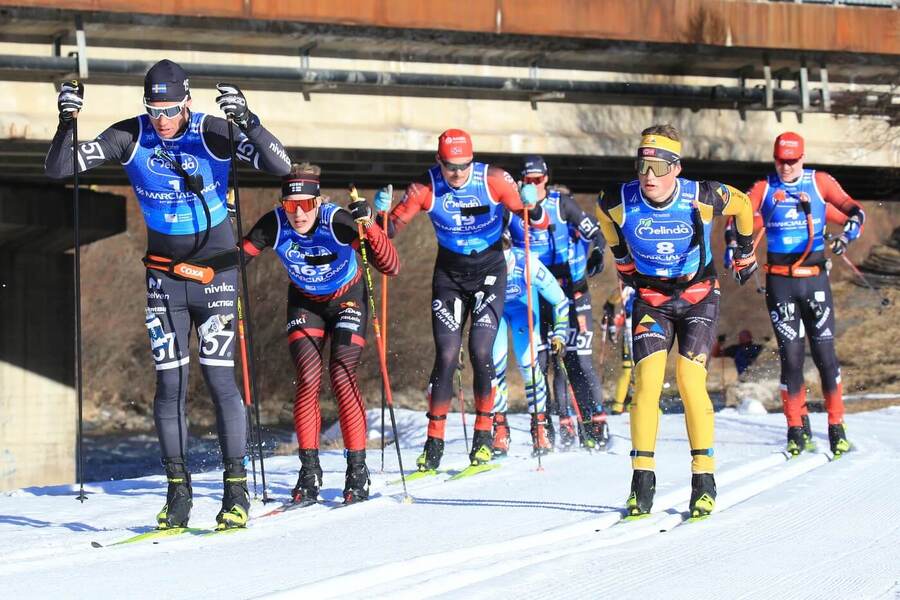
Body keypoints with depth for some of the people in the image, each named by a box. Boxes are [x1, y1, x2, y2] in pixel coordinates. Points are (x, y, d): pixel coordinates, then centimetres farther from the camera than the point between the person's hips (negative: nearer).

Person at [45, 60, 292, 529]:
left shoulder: (213, 133, -14)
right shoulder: (130, 136, -8)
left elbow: (280, 166, -24)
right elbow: (58, 170, -8)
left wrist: (247, 121, -37)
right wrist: (66, 124, -25)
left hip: (216, 271, -2)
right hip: (164, 275, 2)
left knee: (219, 378, -8)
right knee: (169, 382, 0)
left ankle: (236, 490, 1)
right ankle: (178, 491, 8)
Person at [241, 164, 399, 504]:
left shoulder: (339, 222, -31)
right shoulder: (274, 226, -25)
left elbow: (391, 268, -33)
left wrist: (369, 226, -46)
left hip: (347, 300, -2)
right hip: (305, 302, 2)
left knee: (342, 378, -15)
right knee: (308, 380, -13)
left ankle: (357, 470, -4)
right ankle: (309, 471, -4)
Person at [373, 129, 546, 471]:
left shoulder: (493, 180, -17)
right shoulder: (427, 188, -13)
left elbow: (539, 223, -13)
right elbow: (392, 228, -9)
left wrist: (531, 207, -35)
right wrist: (382, 213, -30)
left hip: (489, 272, -1)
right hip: (449, 275, 1)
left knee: (480, 351, -13)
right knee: (446, 356, -6)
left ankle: (484, 435, 4)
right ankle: (434, 442, 2)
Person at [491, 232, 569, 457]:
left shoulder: (526, 263, -37)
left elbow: (560, 301, -23)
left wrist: (559, 334, -26)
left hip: (523, 304, -1)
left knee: (528, 361, -14)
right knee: (495, 361, -15)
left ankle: (539, 425, 1)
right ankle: (500, 428, -3)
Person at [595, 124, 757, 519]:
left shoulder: (701, 198, -22)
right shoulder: (619, 203, -18)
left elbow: (742, 205, 0)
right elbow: (603, 217, 9)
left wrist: (745, 253, 14)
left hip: (698, 295, -1)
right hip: (650, 297, 1)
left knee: (690, 381, -14)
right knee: (646, 380, -15)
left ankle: (704, 479, -4)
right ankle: (642, 478, -9)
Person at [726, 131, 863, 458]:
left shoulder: (820, 182, 3)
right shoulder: (764, 188, 6)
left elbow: (855, 211, -1)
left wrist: (848, 233, -21)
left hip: (814, 278, 0)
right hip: (779, 281, 0)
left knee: (824, 353, -2)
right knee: (791, 354, -1)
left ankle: (837, 427, 8)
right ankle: (797, 429, 9)